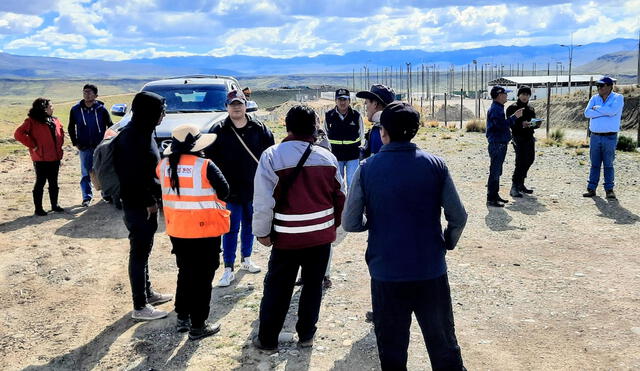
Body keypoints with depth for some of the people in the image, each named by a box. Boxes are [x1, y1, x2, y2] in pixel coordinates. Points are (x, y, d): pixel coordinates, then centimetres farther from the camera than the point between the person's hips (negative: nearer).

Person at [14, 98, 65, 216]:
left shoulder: (55, 121, 11)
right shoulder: (32, 121, -10)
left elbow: (61, 131, 28)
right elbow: (19, 134, -18)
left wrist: (60, 145, 14)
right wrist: (33, 146, -16)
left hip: (55, 157, 6)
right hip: (41, 159, -6)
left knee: (54, 182, 13)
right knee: (40, 182, 0)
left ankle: (55, 205, 24)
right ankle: (38, 208, 8)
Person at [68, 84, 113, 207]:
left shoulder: (101, 109, -3)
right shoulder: (76, 110, 0)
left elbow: (110, 126, 5)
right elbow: (71, 128, 9)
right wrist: (75, 143, 1)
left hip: (100, 146, -1)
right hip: (84, 147, 1)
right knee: (86, 173, 4)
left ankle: (107, 194, 16)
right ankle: (87, 197, 11)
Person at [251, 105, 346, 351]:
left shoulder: (272, 156, -13)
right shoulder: (327, 157, 0)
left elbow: (263, 200, -16)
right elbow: (340, 196, 7)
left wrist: (262, 232, -4)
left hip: (288, 237, -3)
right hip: (322, 235, 3)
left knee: (277, 288, 9)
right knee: (313, 285, 16)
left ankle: (267, 339, 18)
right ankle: (306, 335, 26)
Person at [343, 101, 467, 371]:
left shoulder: (366, 169, -8)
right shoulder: (435, 165, -5)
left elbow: (350, 224, -8)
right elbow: (458, 218, -4)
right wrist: (447, 243, 15)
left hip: (386, 274, -1)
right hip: (431, 271, 1)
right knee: (444, 347, 17)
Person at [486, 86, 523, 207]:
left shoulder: (499, 108, 18)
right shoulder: (495, 109, -16)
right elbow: (502, 125, -24)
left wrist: (515, 116, 14)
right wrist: (515, 116, -16)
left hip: (501, 144, 11)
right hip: (497, 144, -11)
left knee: (497, 171, 15)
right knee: (495, 172, -8)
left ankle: (495, 195, 23)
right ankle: (491, 199, -6)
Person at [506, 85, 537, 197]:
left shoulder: (531, 109, 17)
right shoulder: (512, 108, -4)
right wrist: (522, 124, -26)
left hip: (529, 138, 7)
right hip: (518, 137, -7)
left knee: (529, 160, 11)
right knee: (520, 162, -14)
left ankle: (521, 184, 25)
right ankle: (514, 187, -11)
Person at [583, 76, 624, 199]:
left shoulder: (618, 98, -1)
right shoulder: (594, 98, 9)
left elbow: (612, 111, -21)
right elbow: (587, 113, -7)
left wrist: (597, 108, -8)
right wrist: (605, 112, -12)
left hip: (610, 137, -3)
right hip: (595, 137, 3)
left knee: (608, 165, 1)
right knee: (595, 164, 6)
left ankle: (609, 189, 9)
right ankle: (591, 189, 9)